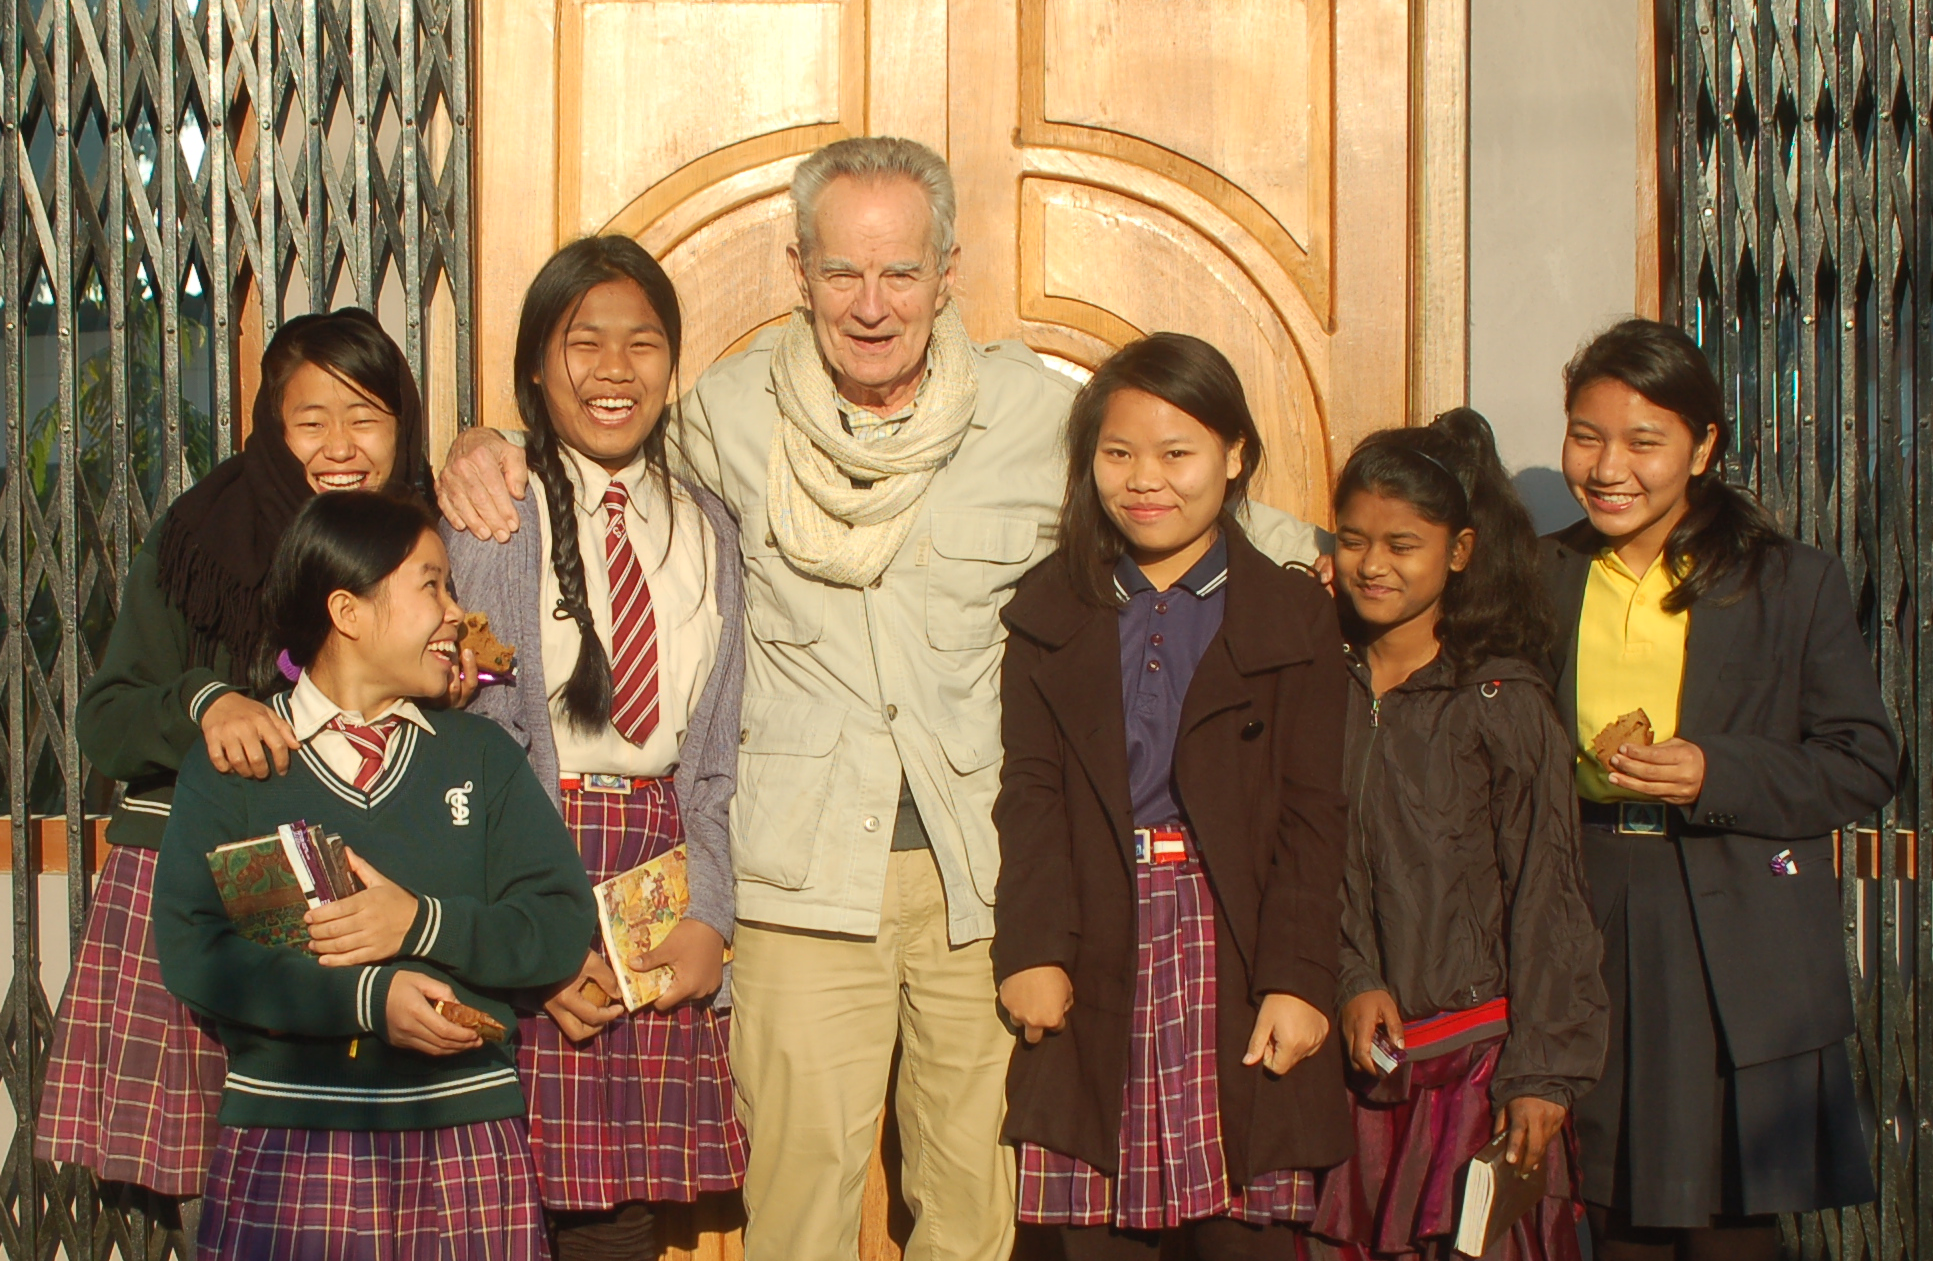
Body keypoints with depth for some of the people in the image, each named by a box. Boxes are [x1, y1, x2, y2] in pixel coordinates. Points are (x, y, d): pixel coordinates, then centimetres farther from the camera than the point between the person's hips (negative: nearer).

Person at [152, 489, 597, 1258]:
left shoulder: (480, 754, 13)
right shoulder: (229, 762, 4)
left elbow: (564, 925, 3)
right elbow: (191, 949, -8)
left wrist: (422, 924, -13)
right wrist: (372, 998, -19)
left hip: (470, 1139, 2)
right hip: (287, 1145, -2)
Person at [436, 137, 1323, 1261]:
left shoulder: (1038, 413, 0)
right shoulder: (734, 413, 0)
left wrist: (1318, 563, 1)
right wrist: (489, 452, -1)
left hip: (985, 870, 1)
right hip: (807, 869, -1)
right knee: (803, 1169, -2)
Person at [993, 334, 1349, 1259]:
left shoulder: (1292, 615, 6)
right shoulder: (1047, 617, 11)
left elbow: (1312, 816, 1)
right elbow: (1030, 793, 5)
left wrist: (1297, 977, -7)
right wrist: (1034, 948, -7)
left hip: (1233, 953, -1)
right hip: (1096, 962, 1)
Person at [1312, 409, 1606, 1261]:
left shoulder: (1501, 700, -7)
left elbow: (1546, 896, -7)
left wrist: (1543, 1071, -9)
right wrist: (1353, 982, -9)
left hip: (1479, 1045, -3)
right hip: (1366, 1052, 4)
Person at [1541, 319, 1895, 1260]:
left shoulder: (1793, 585, -1)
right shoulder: (1538, 579, 8)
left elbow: (1865, 762, -3)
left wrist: (1717, 774, -16)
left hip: (1737, 955, -3)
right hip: (1585, 934, 3)